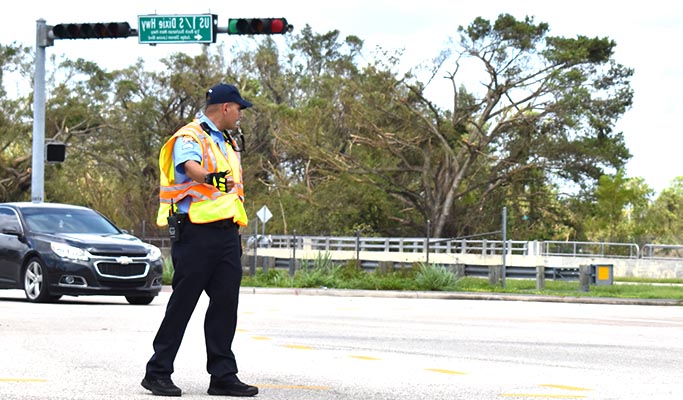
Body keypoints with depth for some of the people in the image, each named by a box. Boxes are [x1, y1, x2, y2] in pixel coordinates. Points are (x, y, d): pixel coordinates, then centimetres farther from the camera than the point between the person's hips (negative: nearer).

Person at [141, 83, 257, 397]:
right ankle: (157, 372, 3)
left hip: (226, 233, 8)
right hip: (196, 231, -8)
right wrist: (210, 178, -51)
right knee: (182, 303, -5)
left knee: (225, 304, 4)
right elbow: (190, 165, -29)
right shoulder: (191, 137, -7)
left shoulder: (228, 142, 22)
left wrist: (236, 233, 23)